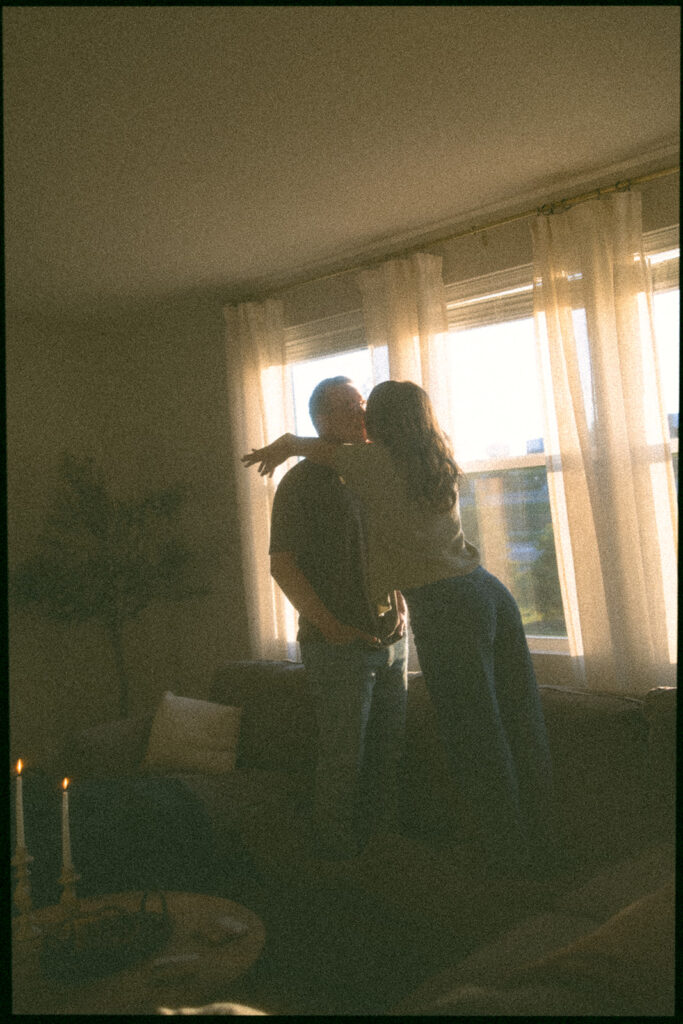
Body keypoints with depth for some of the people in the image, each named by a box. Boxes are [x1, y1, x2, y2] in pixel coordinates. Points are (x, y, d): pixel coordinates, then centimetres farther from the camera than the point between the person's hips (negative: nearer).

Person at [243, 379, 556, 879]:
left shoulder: (375, 460, -1)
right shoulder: (442, 462, 18)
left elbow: (297, 441, 10)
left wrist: (276, 450, 33)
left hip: (445, 605, -7)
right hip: (491, 591, 8)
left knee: (477, 740, 2)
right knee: (523, 729, 11)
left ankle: (506, 861, 13)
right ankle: (540, 853, 22)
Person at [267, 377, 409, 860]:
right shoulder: (303, 482, -7)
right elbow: (282, 565, -13)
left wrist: (400, 608, 12)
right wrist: (330, 626, -16)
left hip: (392, 639, 7)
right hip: (340, 645, -6)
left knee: (389, 751, 12)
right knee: (344, 756, 0)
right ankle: (338, 856, 16)